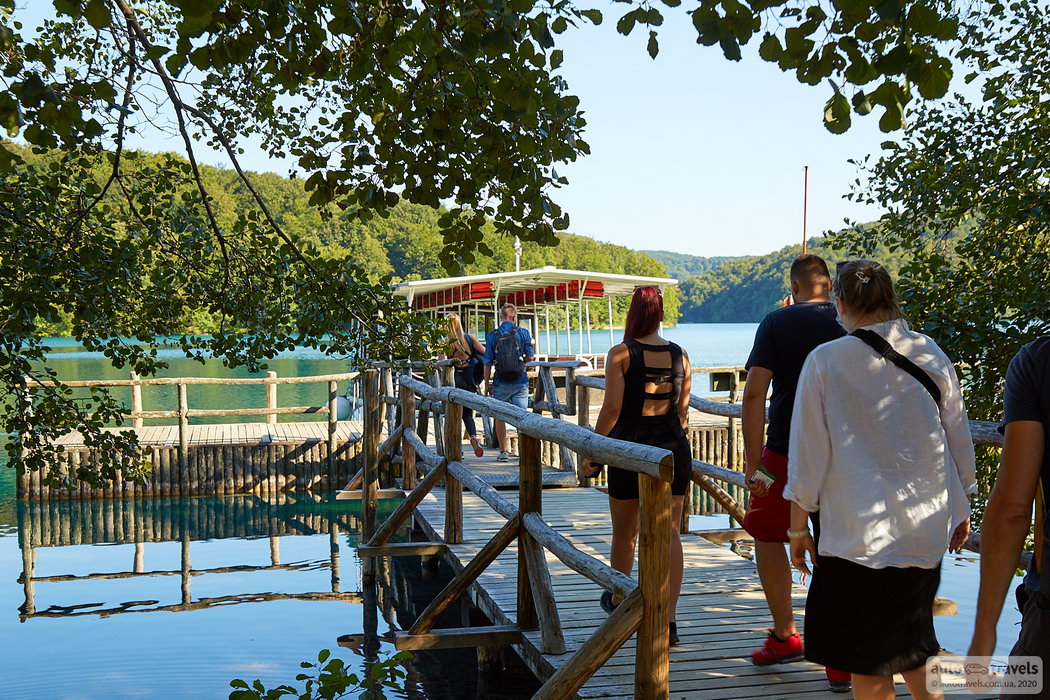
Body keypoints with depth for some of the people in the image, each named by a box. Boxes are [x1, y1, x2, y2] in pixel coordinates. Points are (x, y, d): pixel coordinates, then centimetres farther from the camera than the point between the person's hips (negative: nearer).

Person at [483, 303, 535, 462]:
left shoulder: (492, 335, -1)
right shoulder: (523, 333, -2)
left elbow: (488, 362, -1)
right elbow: (530, 357, -1)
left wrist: (487, 383, 6)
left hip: (501, 382, 0)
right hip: (520, 381, 0)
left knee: (500, 417, 11)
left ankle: (503, 451, 13)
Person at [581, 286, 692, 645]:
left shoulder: (621, 354, -7)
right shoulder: (679, 355, 4)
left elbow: (612, 407, -12)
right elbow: (683, 410, 8)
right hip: (673, 448, 3)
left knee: (625, 533, 15)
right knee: (669, 533, 3)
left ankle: (617, 600, 36)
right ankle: (669, 619, -2)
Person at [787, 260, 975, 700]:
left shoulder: (825, 361, -9)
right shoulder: (930, 355, 2)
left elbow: (808, 452, -7)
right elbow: (959, 439, 10)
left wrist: (799, 528, 2)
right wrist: (960, 508, 23)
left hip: (859, 530, -4)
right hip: (927, 527, 4)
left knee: (870, 662, 7)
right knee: (910, 640, 22)